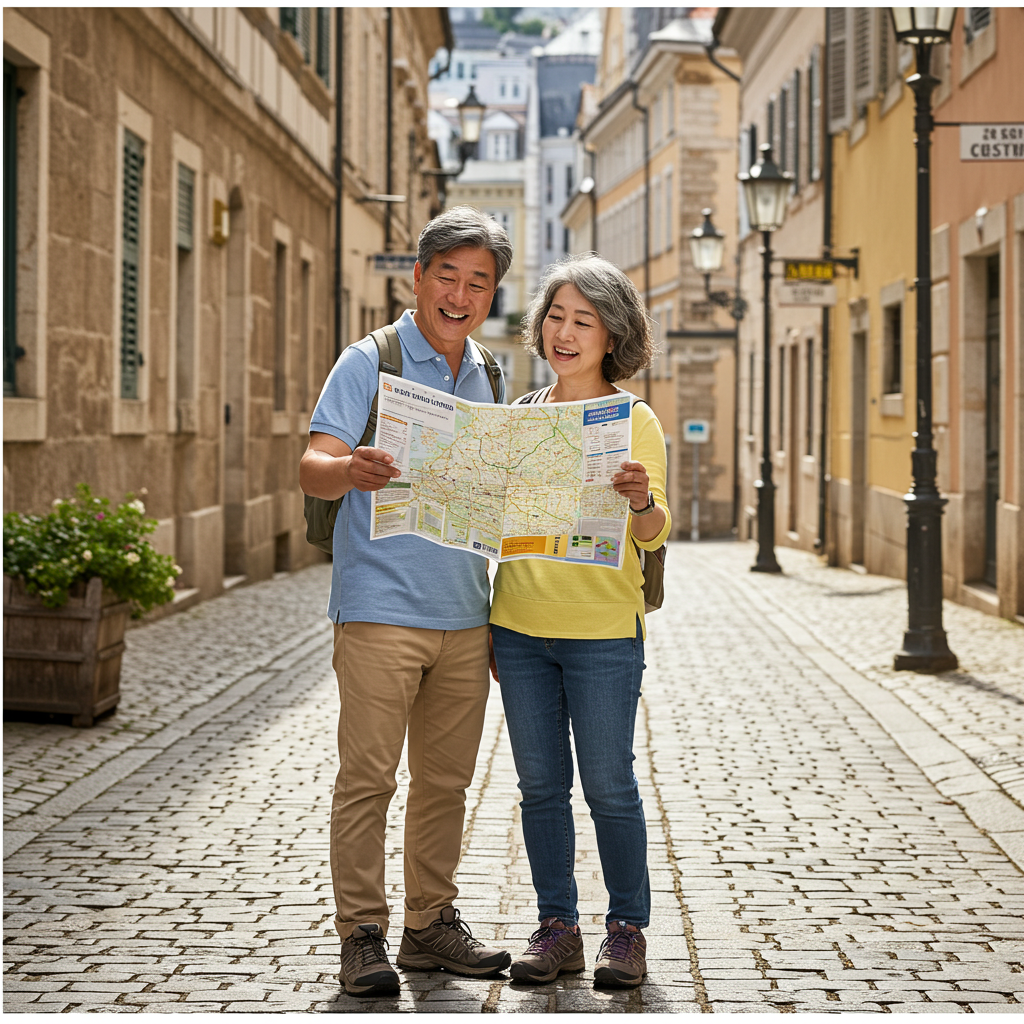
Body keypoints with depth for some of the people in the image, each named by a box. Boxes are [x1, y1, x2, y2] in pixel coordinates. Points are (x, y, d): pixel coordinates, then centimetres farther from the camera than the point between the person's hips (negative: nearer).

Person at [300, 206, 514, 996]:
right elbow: (314, 468, -12)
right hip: (380, 609, -6)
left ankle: (432, 924, 20)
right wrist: (349, 470, -36)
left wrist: (503, 613, 14)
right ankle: (363, 936, 1)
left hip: (464, 615, 6)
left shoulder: (488, 379, 16)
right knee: (368, 777, -5)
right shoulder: (370, 363, -2)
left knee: (446, 779, 10)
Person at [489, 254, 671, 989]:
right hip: (520, 625, 4)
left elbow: (654, 535, -7)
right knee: (541, 784, 7)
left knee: (609, 786, 0)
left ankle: (627, 928, 12)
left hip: (603, 630, -4)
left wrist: (642, 500, -31)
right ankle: (557, 926, 16)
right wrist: (487, 627, 13)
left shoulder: (635, 420, -1)